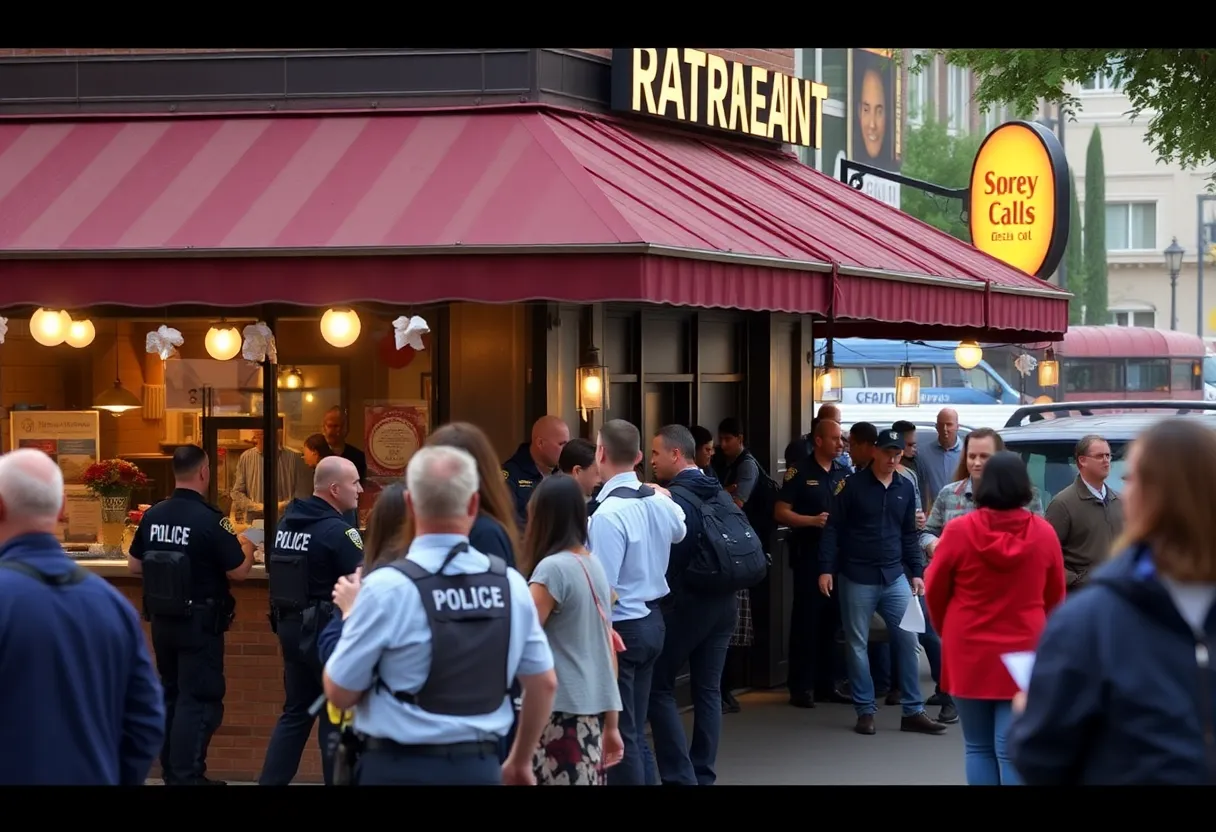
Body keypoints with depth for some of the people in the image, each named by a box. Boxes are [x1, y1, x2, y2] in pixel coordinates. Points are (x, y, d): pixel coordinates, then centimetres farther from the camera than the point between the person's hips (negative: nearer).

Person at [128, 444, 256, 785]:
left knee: (171, 694, 18)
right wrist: (247, 549, 6)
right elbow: (238, 571, -14)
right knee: (198, 700, -1)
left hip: (162, 620, 7)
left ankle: (172, 772, 25)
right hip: (199, 622, -6)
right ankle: (186, 777, -4)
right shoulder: (209, 519, -19)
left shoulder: (153, 515, 0)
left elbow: (134, 565, 10)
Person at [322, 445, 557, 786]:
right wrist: (520, 762, 26)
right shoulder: (511, 584, 1)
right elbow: (544, 683, 11)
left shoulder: (387, 587, -12)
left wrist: (352, 615, 10)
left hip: (400, 768, -4)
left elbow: (339, 693, -5)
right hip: (481, 767, 4)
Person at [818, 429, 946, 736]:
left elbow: (909, 535, 15)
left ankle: (913, 711, 5)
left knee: (907, 640, 0)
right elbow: (833, 529, -5)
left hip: (895, 576, 4)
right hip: (857, 578, -4)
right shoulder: (853, 485, -4)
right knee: (858, 644, 3)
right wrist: (826, 569, -11)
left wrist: (917, 572, 8)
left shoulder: (905, 489, 9)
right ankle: (865, 711, 10)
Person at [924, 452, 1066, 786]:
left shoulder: (960, 530, -9)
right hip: (1023, 654, 1)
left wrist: (948, 632, 21)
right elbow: (1055, 597, 7)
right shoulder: (1043, 533, -4)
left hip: (970, 653, -1)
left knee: (979, 747, 11)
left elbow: (934, 590, 3)